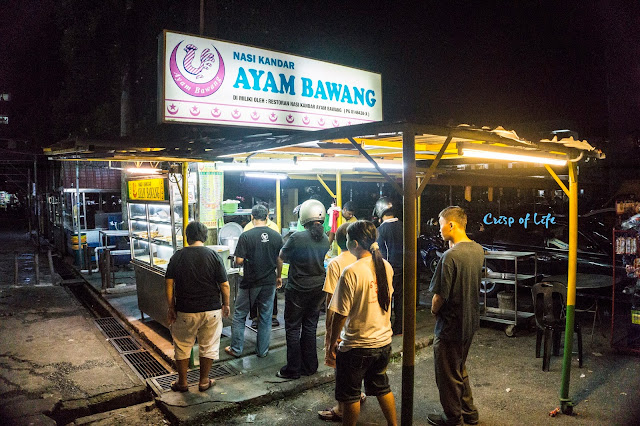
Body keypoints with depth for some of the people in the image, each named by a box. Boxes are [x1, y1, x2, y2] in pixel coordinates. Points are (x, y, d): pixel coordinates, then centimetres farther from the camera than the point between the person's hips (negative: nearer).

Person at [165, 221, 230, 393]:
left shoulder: (177, 256, -4)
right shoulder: (213, 256, -8)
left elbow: (169, 284, -4)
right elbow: (224, 285, -7)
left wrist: (171, 308, 4)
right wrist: (226, 304, 6)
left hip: (185, 311, 1)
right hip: (211, 310, 0)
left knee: (182, 346, 18)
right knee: (209, 346, 15)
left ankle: (182, 382, 28)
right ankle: (204, 381, 25)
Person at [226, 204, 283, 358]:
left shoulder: (246, 236, -14)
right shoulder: (276, 236, -3)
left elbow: (239, 261, -14)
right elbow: (280, 260, 4)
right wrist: (278, 277, 18)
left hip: (250, 283, -3)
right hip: (269, 283, 3)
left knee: (239, 316, 13)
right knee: (265, 317, 13)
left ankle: (236, 349, 20)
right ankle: (262, 351, 21)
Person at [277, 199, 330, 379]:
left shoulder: (297, 238, -19)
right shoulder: (325, 239, -2)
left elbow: (282, 256, -5)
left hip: (298, 290, -5)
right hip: (318, 289, 6)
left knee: (293, 328, 7)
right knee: (310, 327, 17)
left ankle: (293, 369, 14)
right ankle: (309, 366, 26)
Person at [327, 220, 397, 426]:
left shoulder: (351, 272, -23)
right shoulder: (386, 266, -2)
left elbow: (340, 314, -18)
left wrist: (332, 343, -7)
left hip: (357, 346, -7)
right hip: (384, 341, 7)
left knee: (350, 395, 12)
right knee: (382, 387, 25)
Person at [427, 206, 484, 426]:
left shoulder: (450, 256, -27)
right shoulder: (478, 250, 0)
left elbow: (440, 296, -22)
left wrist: (434, 310, -2)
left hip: (450, 325, -8)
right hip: (470, 321, 9)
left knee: (448, 375, 11)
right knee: (459, 369, 26)